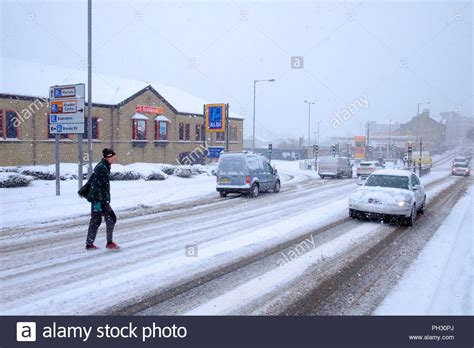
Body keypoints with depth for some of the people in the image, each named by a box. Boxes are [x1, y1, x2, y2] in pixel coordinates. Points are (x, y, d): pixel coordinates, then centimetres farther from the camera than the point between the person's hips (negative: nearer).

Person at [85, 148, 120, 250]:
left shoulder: (104, 166, 15)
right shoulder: (102, 168, -17)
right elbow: (98, 185, -21)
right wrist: (98, 201, -23)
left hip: (96, 198, 10)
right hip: (100, 199, -10)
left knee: (96, 220, 13)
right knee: (111, 218, -2)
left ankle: (89, 244, 18)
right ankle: (109, 243, 5)